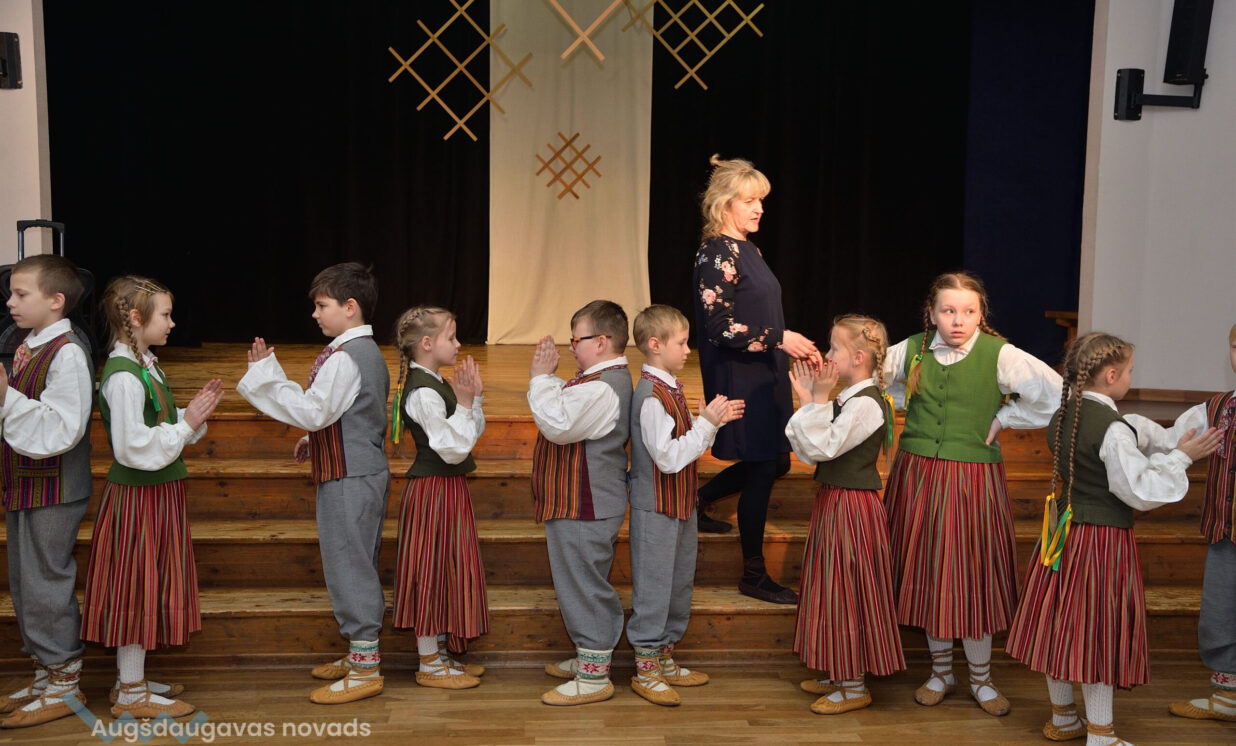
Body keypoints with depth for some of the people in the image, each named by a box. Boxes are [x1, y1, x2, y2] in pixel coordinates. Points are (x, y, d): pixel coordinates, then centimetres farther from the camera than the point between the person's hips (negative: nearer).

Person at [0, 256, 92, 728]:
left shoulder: (66, 353, -18)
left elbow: (60, 430, -26)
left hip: (53, 493, -9)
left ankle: (64, 685, 13)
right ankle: (45, 674, 30)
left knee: (46, 585, -1)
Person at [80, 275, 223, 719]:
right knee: (137, 587, -2)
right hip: (137, 495, -10)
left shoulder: (145, 366, 12)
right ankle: (131, 694, 8)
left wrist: (194, 414, 2)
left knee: (148, 587, 15)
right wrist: (186, 425, -18)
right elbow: (134, 447, -24)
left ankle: (133, 679, 26)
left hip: (158, 493, 10)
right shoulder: (123, 376, -20)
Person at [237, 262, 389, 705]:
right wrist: (315, 441, 15)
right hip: (369, 469, 10)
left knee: (348, 564, -4)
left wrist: (266, 374, -19)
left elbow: (313, 411, -22)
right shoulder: (369, 352, 13)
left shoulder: (342, 357, -18)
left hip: (347, 478, -10)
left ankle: (364, 671, 3)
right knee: (359, 565, 17)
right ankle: (361, 653, 28)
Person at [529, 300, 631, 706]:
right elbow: (567, 411, 18)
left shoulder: (599, 389, -24)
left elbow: (558, 424, -31)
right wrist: (548, 377, 5)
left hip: (583, 509, -11)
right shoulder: (608, 378, 12)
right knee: (586, 585, 22)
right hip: (588, 504, 11)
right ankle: (591, 656, 35)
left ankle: (593, 677, 6)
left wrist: (540, 379, -21)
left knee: (583, 585, -3)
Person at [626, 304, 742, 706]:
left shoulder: (671, 387, 8)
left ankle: (665, 660, 32)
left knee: (679, 584, 18)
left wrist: (714, 418, 1)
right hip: (656, 510, -10)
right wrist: (707, 422, -24)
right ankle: (645, 671, 14)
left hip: (679, 506, 10)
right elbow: (670, 458, -27)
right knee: (653, 587, 2)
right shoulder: (651, 398, -23)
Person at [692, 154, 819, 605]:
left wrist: (796, 347, 14)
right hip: (739, 379, -9)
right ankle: (753, 576, 8)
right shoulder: (716, 254, -15)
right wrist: (779, 339, -21)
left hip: (764, 375, 9)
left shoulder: (748, 250, 13)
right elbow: (720, 326, -22)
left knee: (776, 461, 16)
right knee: (762, 469, -4)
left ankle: (699, 500, 37)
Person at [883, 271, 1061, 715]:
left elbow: (1056, 395, -11)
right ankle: (940, 672, 29)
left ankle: (981, 679, 23)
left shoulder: (999, 356, -10)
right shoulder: (911, 351, -1)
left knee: (973, 575, 4)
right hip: (918, 477, 3)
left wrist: (1002, 418, -7)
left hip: (974, 479, -3)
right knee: (926, 574, 11)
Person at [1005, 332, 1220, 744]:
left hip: (1063, 533, 8)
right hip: (1104, 540, -8)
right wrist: (1180, 458, -9)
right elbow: (1140, 492, -18)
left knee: (1061, 625, 16)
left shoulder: (1062, 418, 4)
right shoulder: (1114, 430, -20)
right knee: (1099, 633, 2)